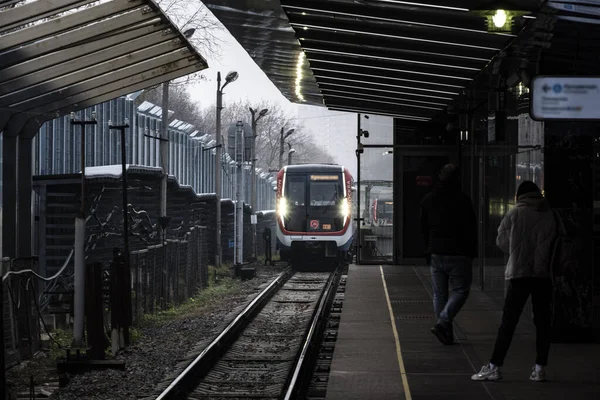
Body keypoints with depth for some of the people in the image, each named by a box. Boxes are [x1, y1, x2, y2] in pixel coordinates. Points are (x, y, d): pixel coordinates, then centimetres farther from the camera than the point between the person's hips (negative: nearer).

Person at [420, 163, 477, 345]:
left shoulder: (427, 200, 7)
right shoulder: (462, 200, -11)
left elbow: (424, 228, 13)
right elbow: (471, 229, -8)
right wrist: (472, 252, 3)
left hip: (436, 253, 5)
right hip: (458, 254, -5)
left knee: (439, 293, 11)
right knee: (460, 290, 4)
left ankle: (446, 333, 9)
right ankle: (443, 323, -13)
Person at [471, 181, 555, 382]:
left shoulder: (514, 214, 0)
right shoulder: (549, 216, 3)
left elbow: (501, 241, 8)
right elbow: (555, 246, 3)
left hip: (519, 273, -1)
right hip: (543, 275, 1)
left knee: (508, 322, 1)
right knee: (542, 321, 7)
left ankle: (494, 367, 1)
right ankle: (540, 368, 5)